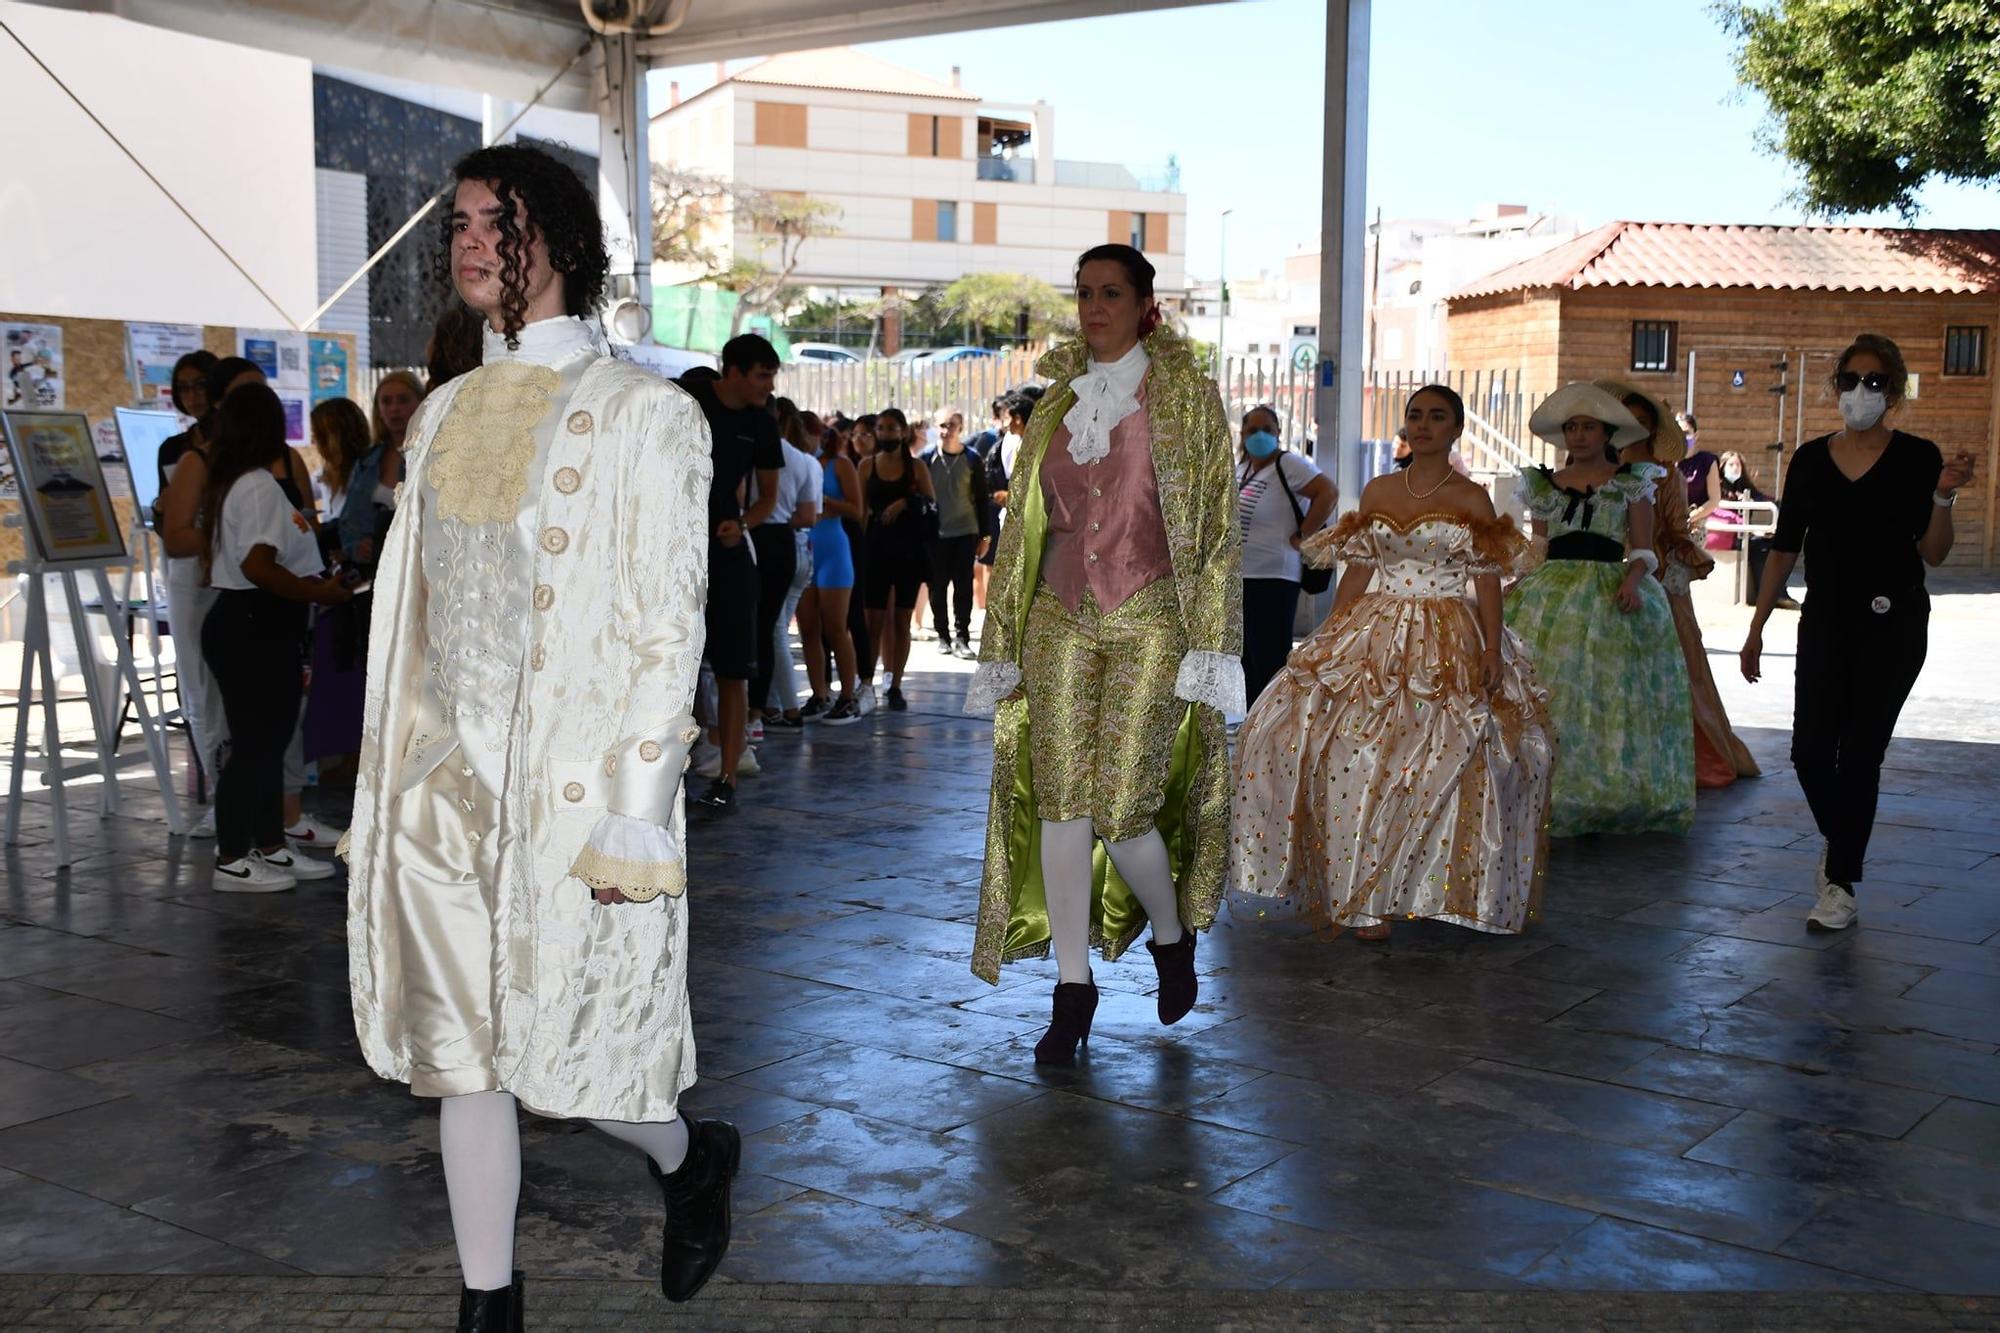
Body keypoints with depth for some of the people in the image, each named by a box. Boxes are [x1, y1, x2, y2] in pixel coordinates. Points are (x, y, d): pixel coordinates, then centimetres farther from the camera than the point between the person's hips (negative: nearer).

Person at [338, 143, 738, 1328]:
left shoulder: (643, 412, -7)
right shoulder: (449, 411, 11)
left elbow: (671, 632, -10)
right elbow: (411, 606, 13)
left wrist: (634, 821, -14)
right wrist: (384, 790, 11)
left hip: (576, 791, -6)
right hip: (445, 788, 6)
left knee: (561, 1054, 2)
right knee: (463, 1053, 11)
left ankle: (692, 1155, 33)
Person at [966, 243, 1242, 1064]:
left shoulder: (1185, 397, 1)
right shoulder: (1057, 404, 13)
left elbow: (1215, 527, -2)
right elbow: (1023, 525, 16)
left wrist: (1209, 647, -9)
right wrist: (1002, 647, 12)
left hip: (1148, 623, -4)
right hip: (1060, 619, 4)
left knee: (1121, 808, -10)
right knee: (1059, 802, -1)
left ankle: (1172, 934, 21)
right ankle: (1072, 987, 10)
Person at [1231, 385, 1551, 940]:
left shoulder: (1472, 498, 2)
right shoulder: (1377, 491, 11)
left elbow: (1487, 581, -1)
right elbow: (1357, 572, 13)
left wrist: (1492, 649, -11)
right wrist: (1329, 634, 6)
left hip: (1446, 645, -3)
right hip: (1374, 633, 3)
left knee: (1441, 756, -14)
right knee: (1348, 749, -9)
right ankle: (1363, 893, 1)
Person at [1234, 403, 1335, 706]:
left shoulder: (1288, 464, -12)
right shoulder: (1242, 468, 13)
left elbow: (1328, 494, -24)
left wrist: (1301, 537, -20)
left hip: (1273, 578, -9)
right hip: (1240, 577, 9)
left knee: (1270, 662, -6)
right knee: (1249, 660, 15)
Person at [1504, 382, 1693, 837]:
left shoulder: (1631, 482, 7)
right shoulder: (1546, 485, 14)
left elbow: (1642, 549, 3)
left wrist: (1632, 579, -16)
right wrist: (1516, 585, 0)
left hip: (1609, 595, -2)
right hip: (1550, 593, 2)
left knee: (1606, 691, -6)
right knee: (1544, 687, -7)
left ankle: (1605, 798, 0)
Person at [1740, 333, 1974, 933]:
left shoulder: (1917, 458, -2)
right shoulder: (1810, 460, 6)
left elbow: (1932, 554, -4)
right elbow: (1784, 548, 8)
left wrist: (1942, 497, -21)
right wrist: (1756, 627, 6)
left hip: (1892, 624, -3)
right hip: (1825, 621, 3)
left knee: (1860, 754, -3)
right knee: (1810, 753, -1)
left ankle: (1841, 884, 8)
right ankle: (1840, 843, 29)